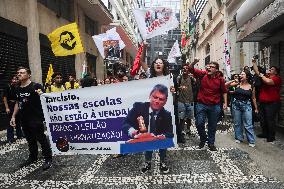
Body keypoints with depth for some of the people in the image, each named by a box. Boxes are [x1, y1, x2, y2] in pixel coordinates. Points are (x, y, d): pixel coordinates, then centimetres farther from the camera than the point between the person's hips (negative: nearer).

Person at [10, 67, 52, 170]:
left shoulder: (36, 86, -10)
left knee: (41, 138, -1)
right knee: (30, 139, 18)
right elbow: (17, 103, 21)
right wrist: (13, 116, 17)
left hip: (36, 118, -7)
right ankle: (32, 157, 33)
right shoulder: (18, 89, 12)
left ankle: (48, 159, 10)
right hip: (24, 119, 7)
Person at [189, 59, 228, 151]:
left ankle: (211, 143, 30)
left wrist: (225, 102, 3)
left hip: (215, 106, 1)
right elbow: (191, 69, -7)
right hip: (201, 104, 0)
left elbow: (224, 91, 8)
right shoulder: (203, 74, -4)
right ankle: (203, 139, 26)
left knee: (212, 126, 12)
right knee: (199, 123, -1)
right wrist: (194, 62, -27)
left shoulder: (220, 79, -3)